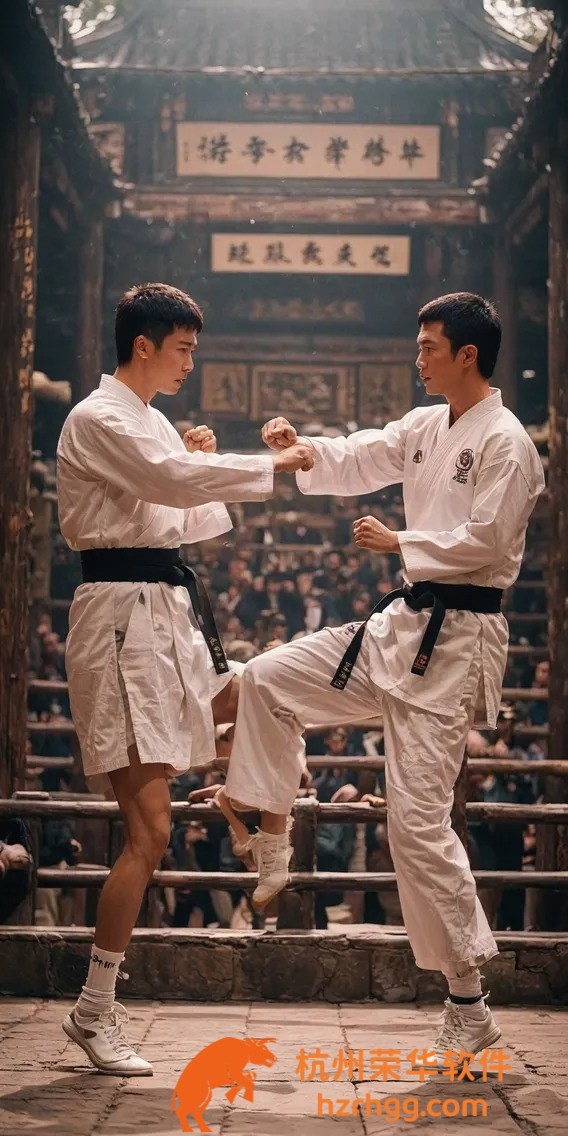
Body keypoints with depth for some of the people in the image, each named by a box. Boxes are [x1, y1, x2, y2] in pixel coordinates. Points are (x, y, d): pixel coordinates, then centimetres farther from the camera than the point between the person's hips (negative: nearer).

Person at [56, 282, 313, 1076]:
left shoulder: (149, 421, 18)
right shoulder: (98, 420, -11)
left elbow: (189, 519, 21)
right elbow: (172, 480, -26)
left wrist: (198, 460, 4)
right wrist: (273, 466, -18)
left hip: (169, 608, 10)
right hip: (121, 616, -10)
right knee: (150, 835, -10)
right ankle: (93, 1012, -3)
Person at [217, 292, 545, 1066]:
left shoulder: (504, 442, -15)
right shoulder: (426, 427, 13)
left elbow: (485, 540, -21)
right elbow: (357, 462, 13)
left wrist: (399, 544, -10)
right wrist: (299, 448, -6)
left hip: (457, 639, -9)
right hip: (403, 624, 9)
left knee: (419, 820, -10)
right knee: (268, 681, 9)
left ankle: (469, 1007, 0)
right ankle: (272, 851, 22)